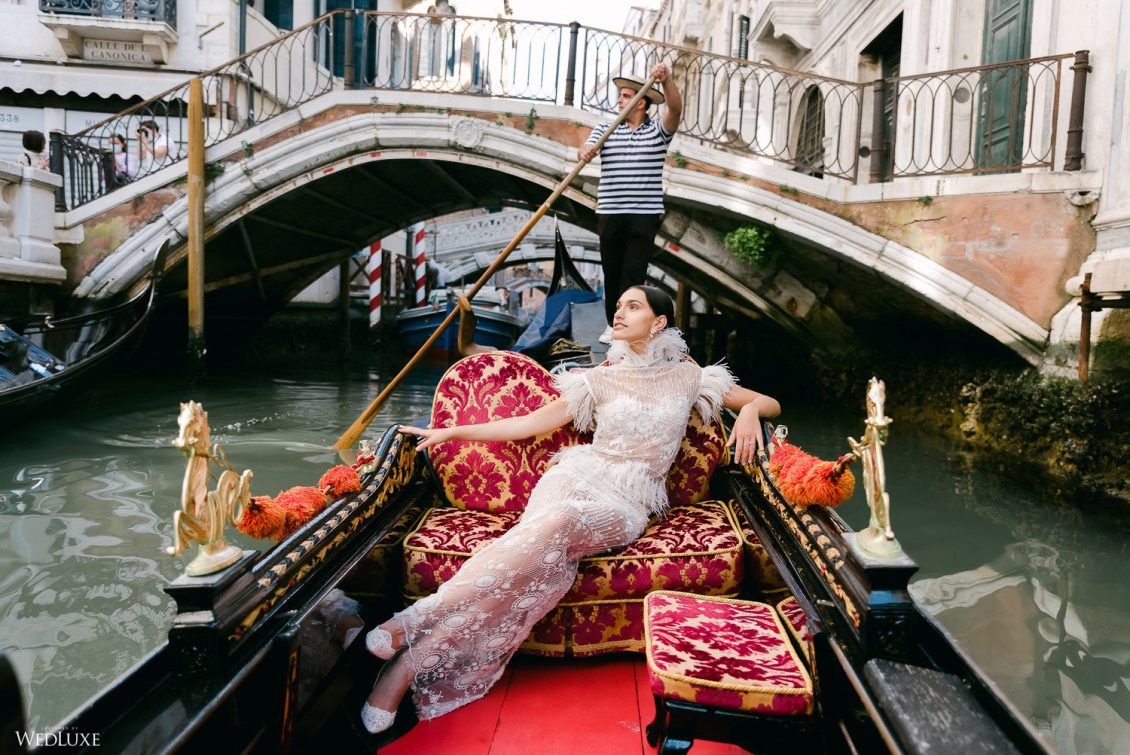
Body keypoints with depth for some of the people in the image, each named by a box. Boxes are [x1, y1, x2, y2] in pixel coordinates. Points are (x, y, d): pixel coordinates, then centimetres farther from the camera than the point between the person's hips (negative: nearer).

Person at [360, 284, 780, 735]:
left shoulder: (688, 377, 13)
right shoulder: (601, 380, 14)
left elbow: (770, 402, 19)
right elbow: (529, 424, 13)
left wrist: (749, 412, -7)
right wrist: (450, 432, 8)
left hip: (626, 505, -1)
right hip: (577, 476, 2)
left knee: (557, 522, -37)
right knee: (543, 561, -35)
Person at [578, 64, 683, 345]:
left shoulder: (658, 130, 5)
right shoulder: (605, 130, 11)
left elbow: (676, 109, -12)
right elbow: (586, 148, -5)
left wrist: (666, 80, -30)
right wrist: (585, 151, -30)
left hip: (645, 215, -2)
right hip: (610, 213, 2)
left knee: (634, 273, -4)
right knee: (611, 271, 9)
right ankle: (613, 324, 20)